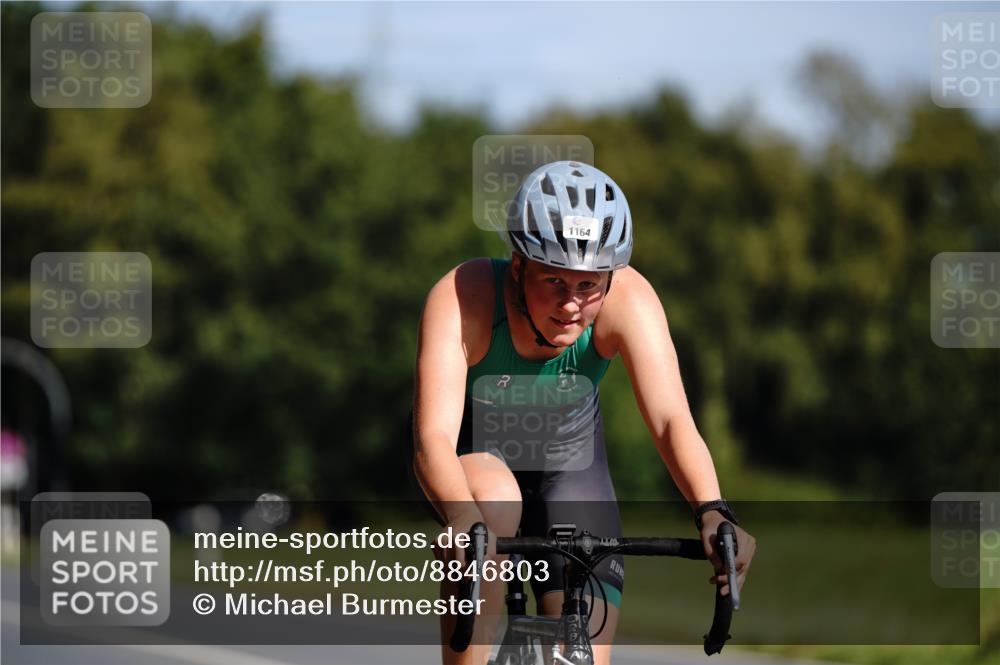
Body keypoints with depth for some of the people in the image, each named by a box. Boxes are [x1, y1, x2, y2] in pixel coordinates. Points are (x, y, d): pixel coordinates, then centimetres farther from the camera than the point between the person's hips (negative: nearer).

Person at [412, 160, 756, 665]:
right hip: (473, 446, -2)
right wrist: (463, 520, -66)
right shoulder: (461, 298, -36)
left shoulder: (628, 298, -31)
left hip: (567, 451, 2)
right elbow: (432, 437, -46)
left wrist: (712, 512, -59)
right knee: (491, 505, -38)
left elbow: (670, 420, -41)